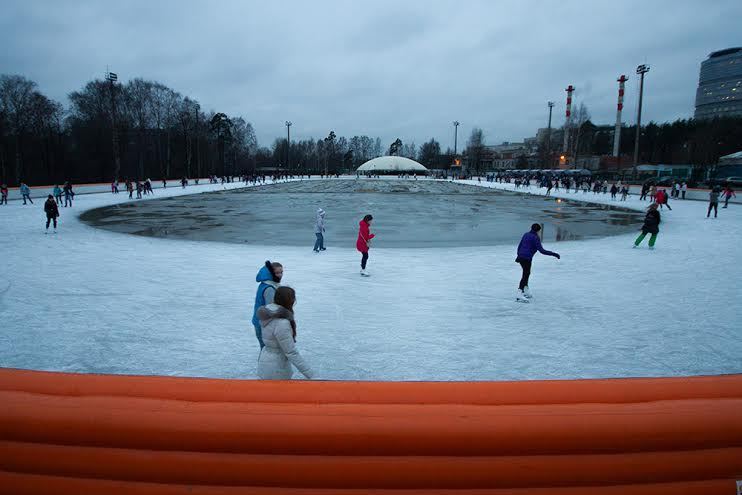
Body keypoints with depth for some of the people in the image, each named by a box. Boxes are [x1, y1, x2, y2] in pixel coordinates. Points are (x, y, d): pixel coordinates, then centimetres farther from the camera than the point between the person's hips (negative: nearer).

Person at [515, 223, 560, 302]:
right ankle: (519, 295, -17)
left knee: (527, 273, 22)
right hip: (527, 259, -9)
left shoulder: (525, 235, 13)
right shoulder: (535, 238, -10)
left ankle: (526, 292, 31)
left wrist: (519, 255, 32)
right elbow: (542, 250, -15)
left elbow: (519, 246, 18)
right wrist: (554, 254, -10)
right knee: (525, 275, -10)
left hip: (520, 257, 9)